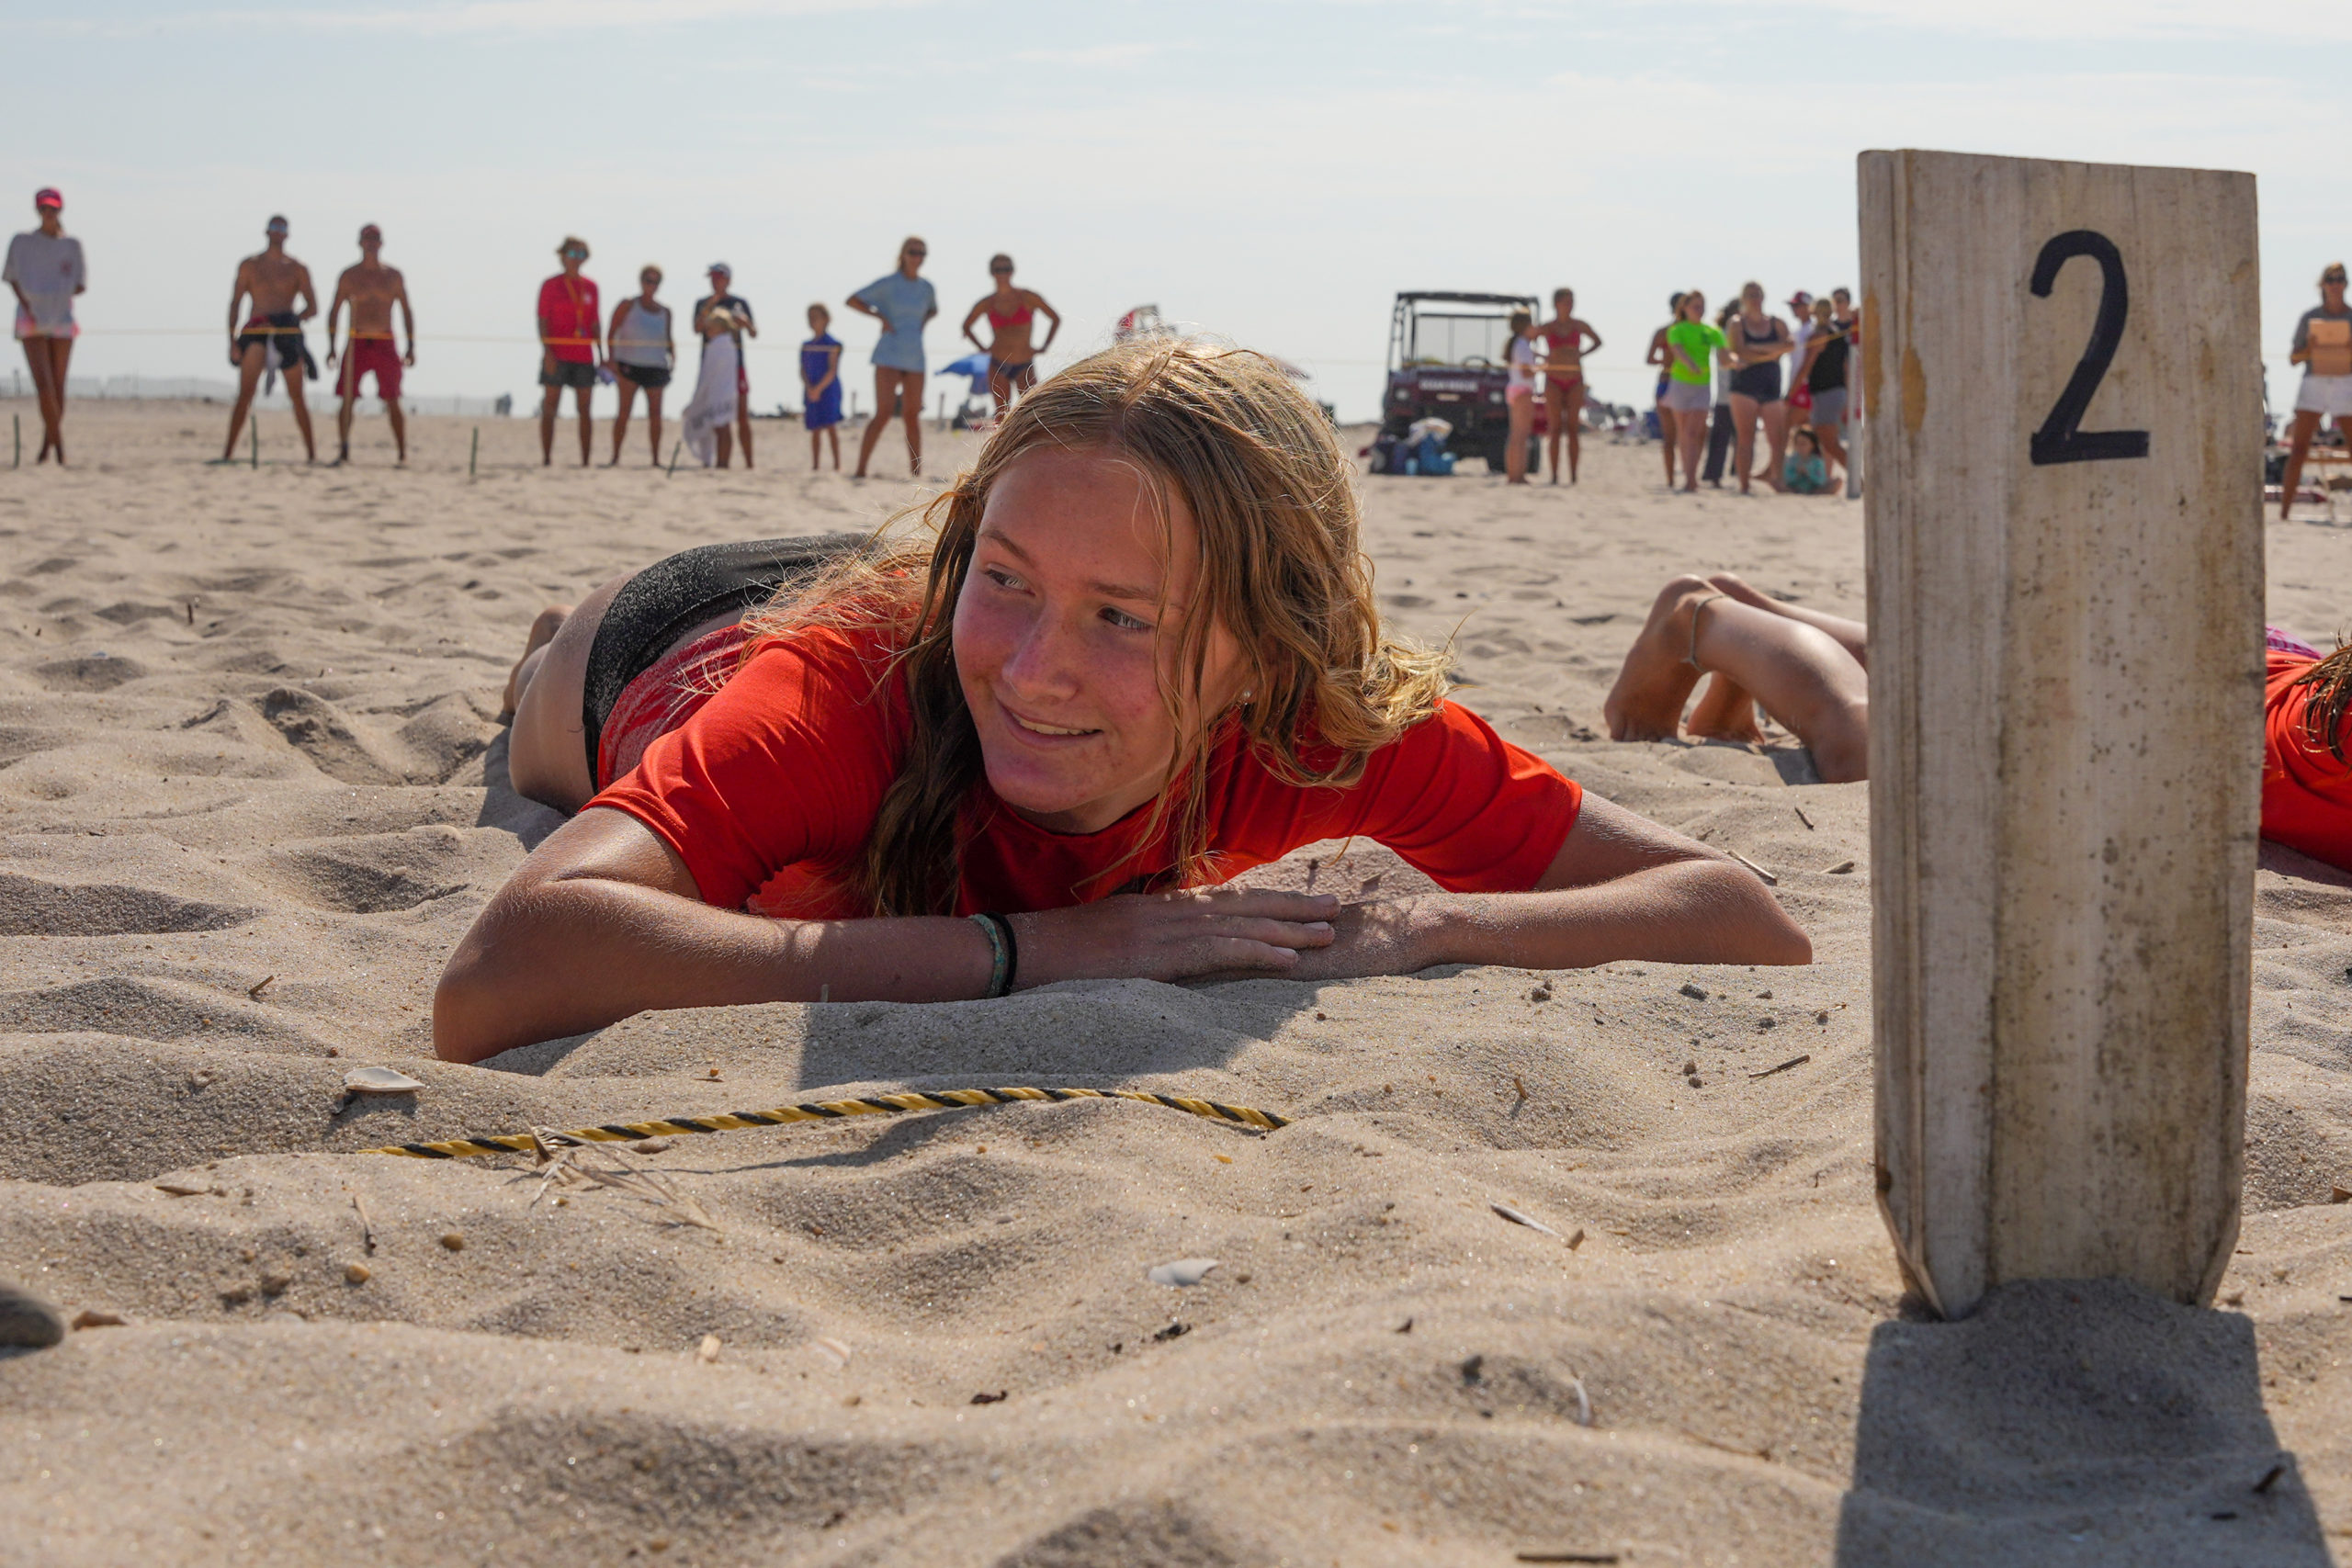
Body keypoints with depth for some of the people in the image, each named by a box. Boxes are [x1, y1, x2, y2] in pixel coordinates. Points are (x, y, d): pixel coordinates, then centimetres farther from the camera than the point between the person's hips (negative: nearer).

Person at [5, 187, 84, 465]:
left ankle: (47, 444, 16)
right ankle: (59, 443, -10)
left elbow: (80, 285, 8)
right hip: (31, 320, -2)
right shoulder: (22, 242, 3)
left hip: (62, 319, 2)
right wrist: (26, 304, -8)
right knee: (43, 384, -14)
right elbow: (12, 278, 7)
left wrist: (60, 294, -9)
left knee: (58, 387, 5)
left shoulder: (71, 245, 6)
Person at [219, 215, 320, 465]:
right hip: (256, 333, -1)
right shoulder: (249, 266, 11)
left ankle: (312, 453, 9)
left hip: (287, 333, 1)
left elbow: (312, 308, 7)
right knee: (245, 394, -12)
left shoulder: (297, 270, 11)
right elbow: (234, 304, 9)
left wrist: (291, 321, -12)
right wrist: (232, 340, -2)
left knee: (296, 396, 1)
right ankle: (228, 451, -13)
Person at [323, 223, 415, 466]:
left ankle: (403, 455, 1)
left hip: (386, 344, 0)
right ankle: (343, 453, -6)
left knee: (393, 401, -3)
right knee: (347, 399, -8)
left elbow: (407, 311, 11)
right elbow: (334, 311, 7)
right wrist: (331, 347, -2)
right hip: (357, 344, 0)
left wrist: (411, 347, 3)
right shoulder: (349, 276, 6)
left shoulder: (393, 276, 8)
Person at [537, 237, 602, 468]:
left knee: (585, 410, 3)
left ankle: (586, 461, 6)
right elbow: (542, 320, -4)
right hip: (557, 356, -4)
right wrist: (547, 351, -14)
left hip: (584, 356, 4)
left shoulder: (590, 288, 12)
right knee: (550, 408, -3)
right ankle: (546, 459, -1)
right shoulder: (551, 285, 0)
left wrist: (601, 354, 10)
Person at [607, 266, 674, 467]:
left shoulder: (664, 311, 16)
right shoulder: (628, 305, 4)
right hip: (629, 366, -4)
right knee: (624, 411, -8)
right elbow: (612, 333, 1)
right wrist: (612, 360, -9)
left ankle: (656, 459, 5)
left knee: (655, 414, 1)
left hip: (656, 367, 4)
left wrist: (673, 358, 6)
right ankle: (615, 456, -4)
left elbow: (668, 339, 24)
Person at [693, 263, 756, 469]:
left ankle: (749, 462, -2)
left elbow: (754, 334, 7)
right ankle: (722, 460, 0)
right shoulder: (702, 303, 9)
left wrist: (746, 323, -14)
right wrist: (708, 308, -19)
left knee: (742, 416, -4)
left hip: (735, 362, 0)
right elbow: (697, 328, -7)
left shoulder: (740, 303, 9)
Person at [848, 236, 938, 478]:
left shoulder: (926, 287, 11)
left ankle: (916, 472, 16)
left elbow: (933, 310, 31)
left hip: (915, 358, 5)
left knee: (912, 415, 9)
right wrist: (880, 316, -9)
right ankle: (860, 470, -15)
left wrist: (924, 321, 10)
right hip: (889, 356, -5)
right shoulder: (888, 283, -4)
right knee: (883, 413, -15)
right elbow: (853, 300, -2)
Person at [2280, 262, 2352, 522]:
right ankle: (2284, 512, -8)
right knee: (2298, 449, -9)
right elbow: (2293, 358, 5)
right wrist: (2308, 351, -15)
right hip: (2313, 384, -1)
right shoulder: (2308, 318, 4)